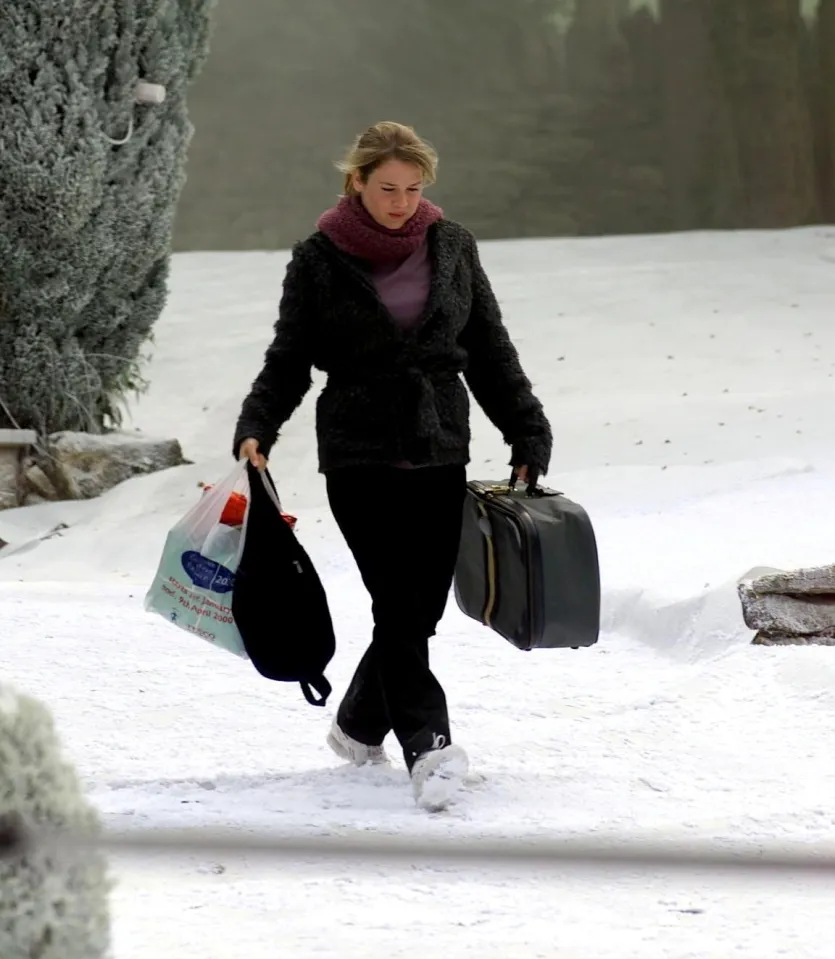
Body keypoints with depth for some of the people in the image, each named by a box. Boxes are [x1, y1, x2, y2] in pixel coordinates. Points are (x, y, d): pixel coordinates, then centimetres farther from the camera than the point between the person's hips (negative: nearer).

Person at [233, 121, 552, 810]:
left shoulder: (451, 247, 8)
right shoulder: (320, 260, 0)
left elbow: (490, 352, 14)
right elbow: (289, 360, 1)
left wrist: (527, 435, 12)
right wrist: (257, 430, -14)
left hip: (441, 453, 4)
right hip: (359, 455, -3)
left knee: (420, 607, 5)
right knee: (398, 604, -13)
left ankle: (358, 725, 27)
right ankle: (430, 747, -19)